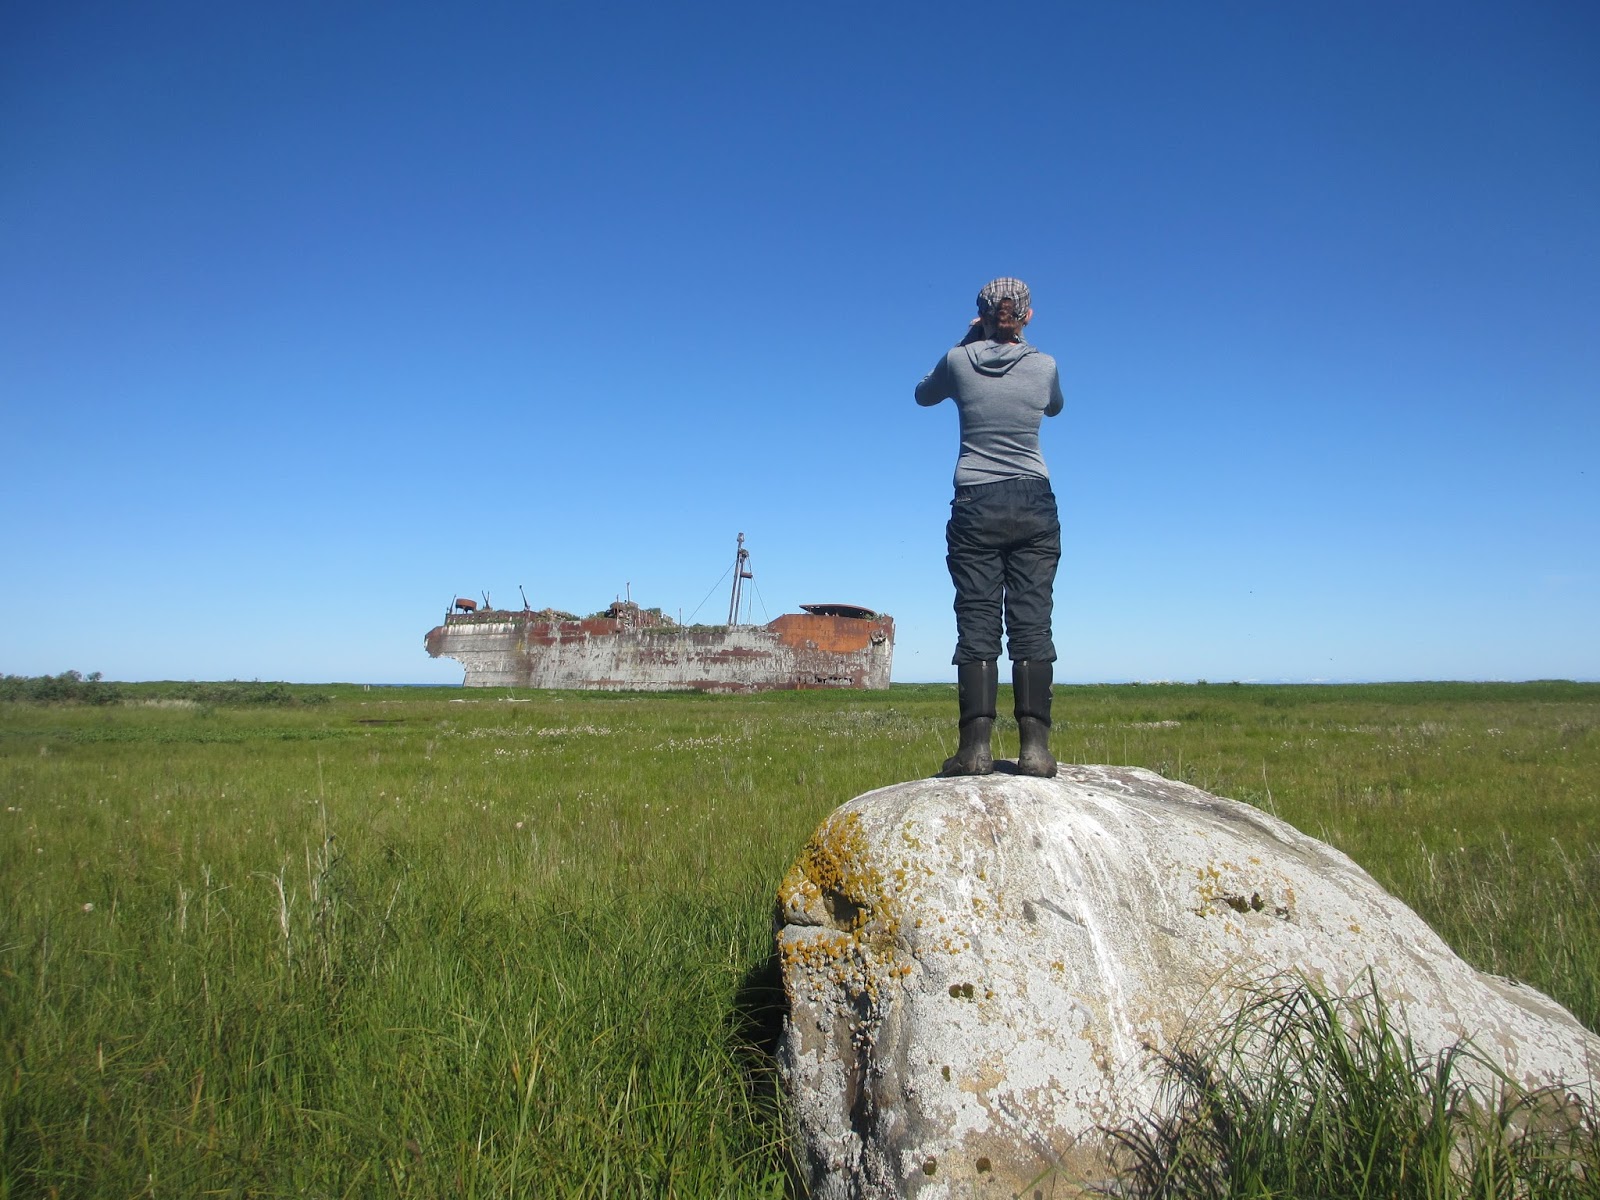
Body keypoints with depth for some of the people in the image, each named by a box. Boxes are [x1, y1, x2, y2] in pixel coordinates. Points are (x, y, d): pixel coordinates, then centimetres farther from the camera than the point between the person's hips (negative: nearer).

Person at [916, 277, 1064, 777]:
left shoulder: (959, 361, 1)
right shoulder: (1045, 366, 3)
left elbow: (924, 395, 22)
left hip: (975, 507, -1)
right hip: (1033, 506, 1)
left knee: (977, 624, -2)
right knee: (1031, 623, -1)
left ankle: (976, 744, -9)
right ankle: (1034, 744, -6)